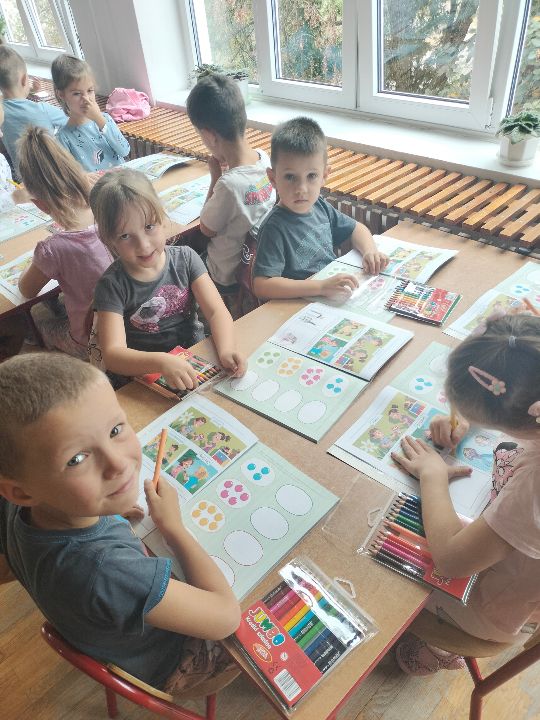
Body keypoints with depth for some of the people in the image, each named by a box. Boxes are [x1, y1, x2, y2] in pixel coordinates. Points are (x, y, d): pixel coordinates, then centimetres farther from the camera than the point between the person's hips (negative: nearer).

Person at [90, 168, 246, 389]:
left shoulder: (185, 258, -4)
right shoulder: (112, 284, -12)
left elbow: (216, 311, -9)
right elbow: (112, 353, -21)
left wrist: (226, 349, -31)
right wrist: (162, 362, -41)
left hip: (197, 359, 4)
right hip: (143, 375, -3)